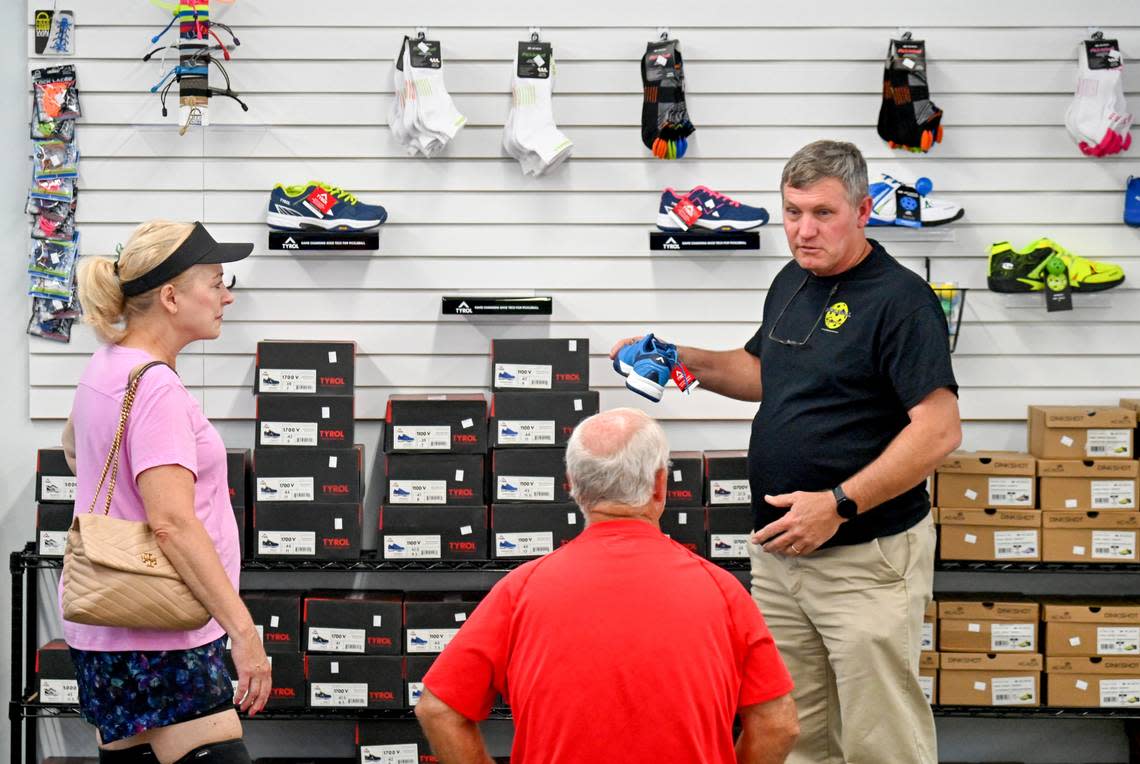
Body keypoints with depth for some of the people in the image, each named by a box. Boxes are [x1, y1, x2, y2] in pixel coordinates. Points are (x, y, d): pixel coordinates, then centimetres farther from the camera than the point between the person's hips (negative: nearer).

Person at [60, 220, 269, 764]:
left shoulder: (105, 368, 12)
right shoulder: (156, 387, -19)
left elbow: (76, 445, 31)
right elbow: (172, 522, -27)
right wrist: (243, 628, -27)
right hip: (158, 643, -10)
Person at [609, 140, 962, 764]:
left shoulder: (900, 299, -15)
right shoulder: (791, 284, 12)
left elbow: (939, 430, -21)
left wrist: (839, 504, -24)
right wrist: (683, 361, 12)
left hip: (865, 556, -8)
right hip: (778, 548, 8)